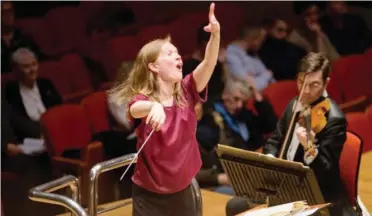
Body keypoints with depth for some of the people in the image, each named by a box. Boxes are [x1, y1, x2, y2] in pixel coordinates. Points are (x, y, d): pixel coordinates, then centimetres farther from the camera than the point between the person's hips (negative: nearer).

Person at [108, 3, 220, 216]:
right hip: (149, 195, -4)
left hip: (181, 192, 4)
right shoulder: (142, 98, -14)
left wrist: (215, 34, -35)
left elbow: (209, 63, -18)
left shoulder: (186, 92, -3)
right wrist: (154, 106, -61)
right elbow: (136, 110, -38)